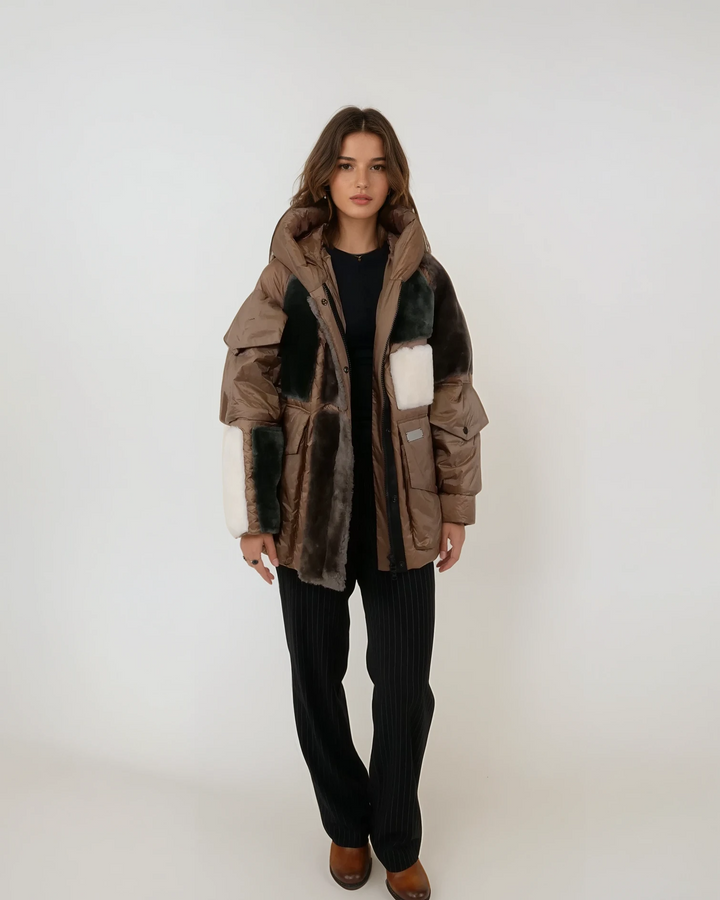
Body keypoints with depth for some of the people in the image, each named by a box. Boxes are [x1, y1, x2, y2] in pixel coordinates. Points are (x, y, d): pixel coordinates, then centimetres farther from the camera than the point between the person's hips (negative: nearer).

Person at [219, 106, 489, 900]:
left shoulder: (421, 276, 3)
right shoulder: (289, 275, -1)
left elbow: (453, 395, 5)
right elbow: (246, 394, -3)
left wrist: (458, 504, 4)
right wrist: (250, 517, -6)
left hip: (400, 510, 1)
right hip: (308, 508, 0)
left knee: (405, 687, 6)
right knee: (318, 680, 13)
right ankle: (345, 825, 37)